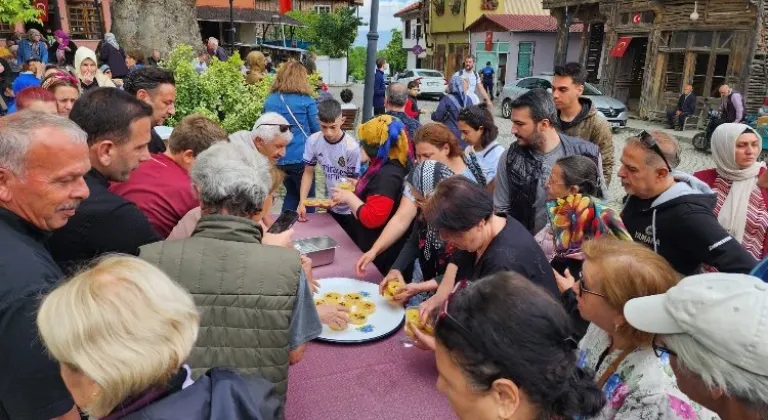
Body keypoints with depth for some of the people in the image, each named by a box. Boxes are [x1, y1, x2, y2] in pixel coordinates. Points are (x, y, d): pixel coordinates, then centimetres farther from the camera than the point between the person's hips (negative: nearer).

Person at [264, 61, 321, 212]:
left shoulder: (269, 100, 5)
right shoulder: (306, 101, -10)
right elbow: (317, 129, -1)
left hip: (278, 159, 5)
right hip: (300, 157, -5)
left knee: (291, 194, 22)